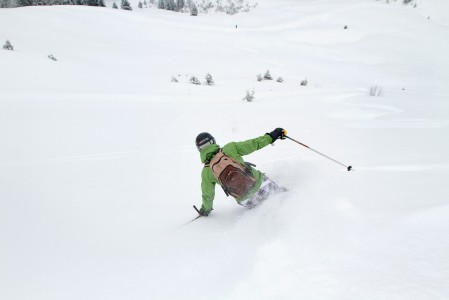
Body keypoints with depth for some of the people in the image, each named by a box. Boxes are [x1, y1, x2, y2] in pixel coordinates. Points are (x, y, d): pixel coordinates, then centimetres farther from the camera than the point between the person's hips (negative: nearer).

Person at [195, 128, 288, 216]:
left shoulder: (206, 172, -5)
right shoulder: (230, 148, -9)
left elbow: (208, 195, 5)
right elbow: (252, 144, -6)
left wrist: (205, 209, 25)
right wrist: (271, 136, 6)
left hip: (244, 199, 1)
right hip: (258, 181, 0)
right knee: (279, 192, 24)